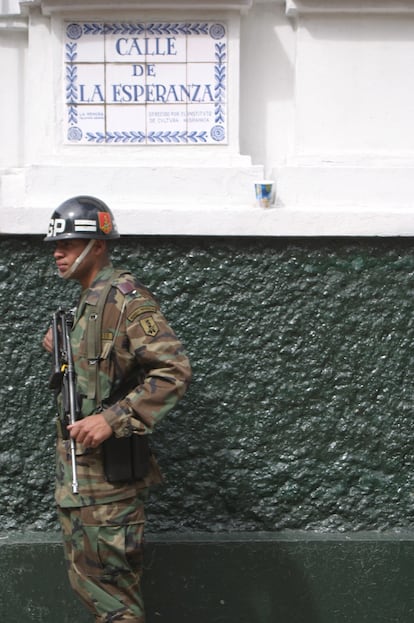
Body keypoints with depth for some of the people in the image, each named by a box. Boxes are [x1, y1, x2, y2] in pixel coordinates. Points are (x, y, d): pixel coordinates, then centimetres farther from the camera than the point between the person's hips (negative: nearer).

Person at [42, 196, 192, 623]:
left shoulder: (126, 299, -14)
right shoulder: (85, 303, 16)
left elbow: (174, 371, -22)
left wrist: (112, 419, -27)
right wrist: (61, 348, 7)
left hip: (107, 471, -10)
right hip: (75, 467, 10)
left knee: (109, 582, -6)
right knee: (84, 577, 15)